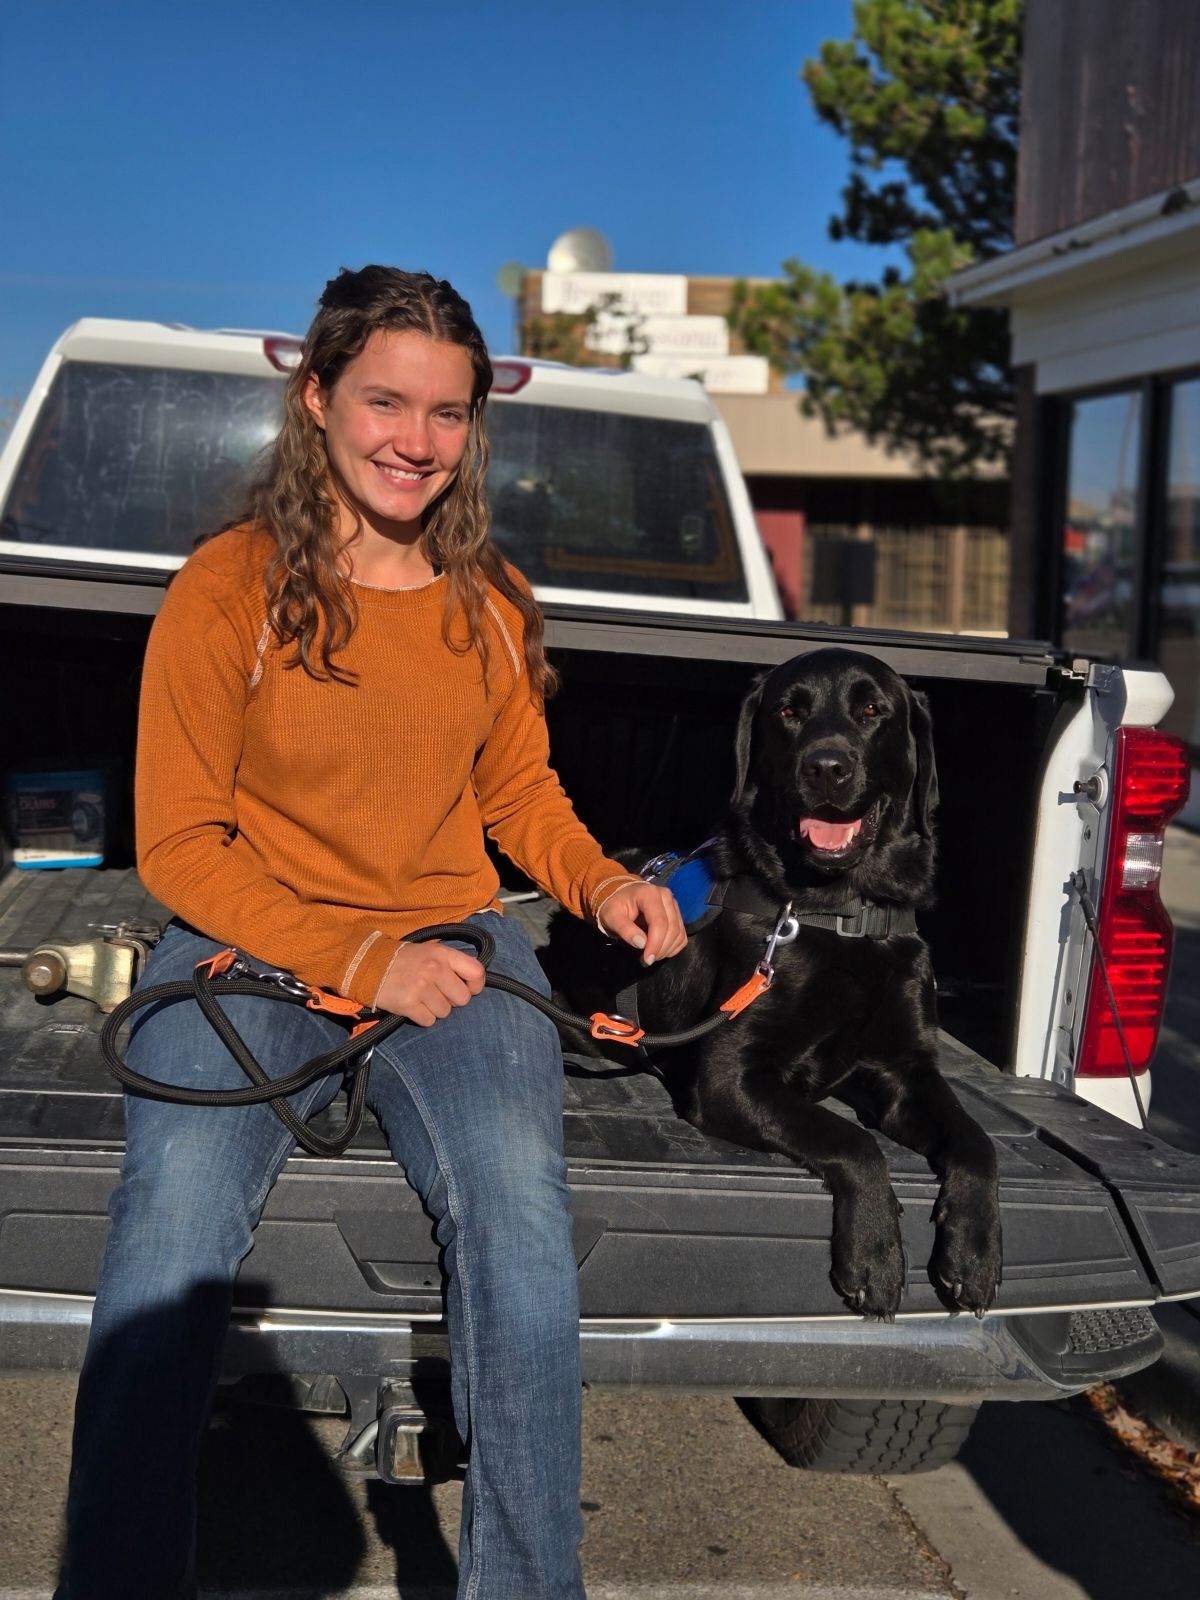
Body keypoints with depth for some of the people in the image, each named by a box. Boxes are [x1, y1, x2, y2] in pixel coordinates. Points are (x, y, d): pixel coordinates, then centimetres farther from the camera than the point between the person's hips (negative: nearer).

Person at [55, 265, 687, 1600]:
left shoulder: (492, 601, 11)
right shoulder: (226, 588, -3)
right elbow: (178, 846, -4)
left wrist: (600, 884, 0)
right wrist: (355, 960, -14)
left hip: (448, 942, 3)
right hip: (249, 943, -2)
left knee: (518, 1204, -27)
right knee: (176, 1207, -31)